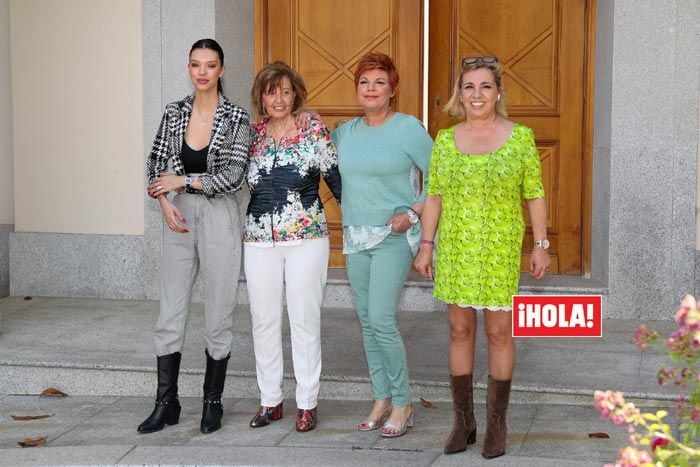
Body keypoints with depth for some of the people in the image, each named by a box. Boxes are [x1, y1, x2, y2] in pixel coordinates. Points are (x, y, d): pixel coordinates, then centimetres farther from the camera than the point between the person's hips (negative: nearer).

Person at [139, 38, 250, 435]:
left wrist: (183, 181, -10)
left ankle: (213, 403, 18)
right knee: (170, 315, 5)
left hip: (220, 219, -3)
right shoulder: (174, 113, 6)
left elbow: (233, 176, -13)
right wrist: (166, 204, -6)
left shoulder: (237, 118, -6)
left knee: (218, 315, 4)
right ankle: (167, 404, 14)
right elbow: (156, 166, 8)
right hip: (179, 219, 4)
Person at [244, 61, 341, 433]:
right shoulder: (251, 135, 7)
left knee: (305, 319, 1)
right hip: (259, 241, 3)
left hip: (306, 238, -3)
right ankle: (270, 400, 19)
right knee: (264, 319, 7)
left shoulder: (315, 132, -2)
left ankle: (308, 403, 11)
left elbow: (336, 180, 0)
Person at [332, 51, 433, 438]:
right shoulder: (345, 132, 8)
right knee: (366, 322, 8)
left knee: (381, 320, -12)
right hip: (355, 236, 6)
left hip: (394, 237, -6)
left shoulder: (408, 128, -7)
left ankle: (403, 404, 1)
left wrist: (414, 213, -12)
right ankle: (382, 399, 19)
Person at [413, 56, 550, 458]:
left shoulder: (520, 137, -2)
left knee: (499, 333, 3)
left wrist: (541, 245, -3)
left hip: (500, 250, -2)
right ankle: (464, 422, 18)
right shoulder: (445, 140, 4)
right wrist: (426, 246, 3)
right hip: (455, 249, 2)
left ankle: (497, 424, 15)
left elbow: (535, 195, 0)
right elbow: (434, 196, 7)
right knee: (460, 331, 7)